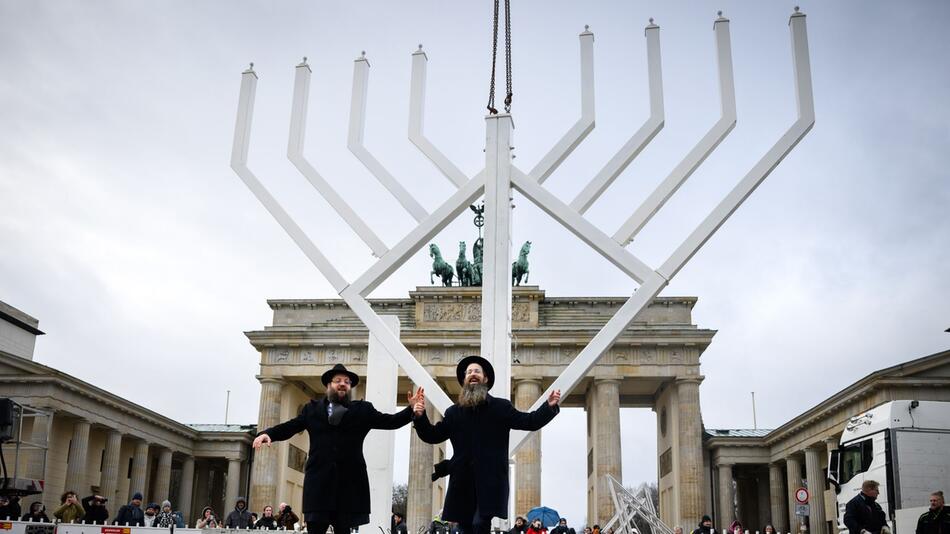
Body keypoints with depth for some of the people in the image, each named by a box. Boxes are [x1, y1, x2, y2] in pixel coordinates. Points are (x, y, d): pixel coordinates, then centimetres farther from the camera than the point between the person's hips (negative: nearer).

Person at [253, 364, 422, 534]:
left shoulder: (363, 410, 11)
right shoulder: (312, 409, 13)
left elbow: (390, 421, 6)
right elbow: (288, 427, 8)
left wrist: (411, 409, -8)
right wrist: (267, 433, -10)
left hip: (349, 481, 0)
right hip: (319, 480, 0)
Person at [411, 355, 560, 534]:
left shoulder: (501, 407, 7)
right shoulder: (453, 412, 13)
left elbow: (530, 422, 4)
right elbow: (432, 436, 12)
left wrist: (549, 406, -11)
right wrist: (420, 417, -4)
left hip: (491, 479, -3)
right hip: (463, 480, 3)